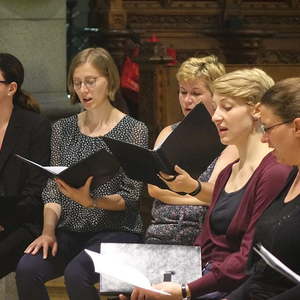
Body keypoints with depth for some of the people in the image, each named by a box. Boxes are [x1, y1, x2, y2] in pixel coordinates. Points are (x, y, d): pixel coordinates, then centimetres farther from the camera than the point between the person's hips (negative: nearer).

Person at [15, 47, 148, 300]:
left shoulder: (133, 130, 0)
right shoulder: (63, 129, 13)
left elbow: (131, 196, -5)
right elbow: (52, 189, 9)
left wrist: (92, 202, -23)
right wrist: (48, 231, -8)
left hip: (116, 229, -4)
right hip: (70, 230, 4)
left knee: (76, 274, -33)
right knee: (27, 269, -26)